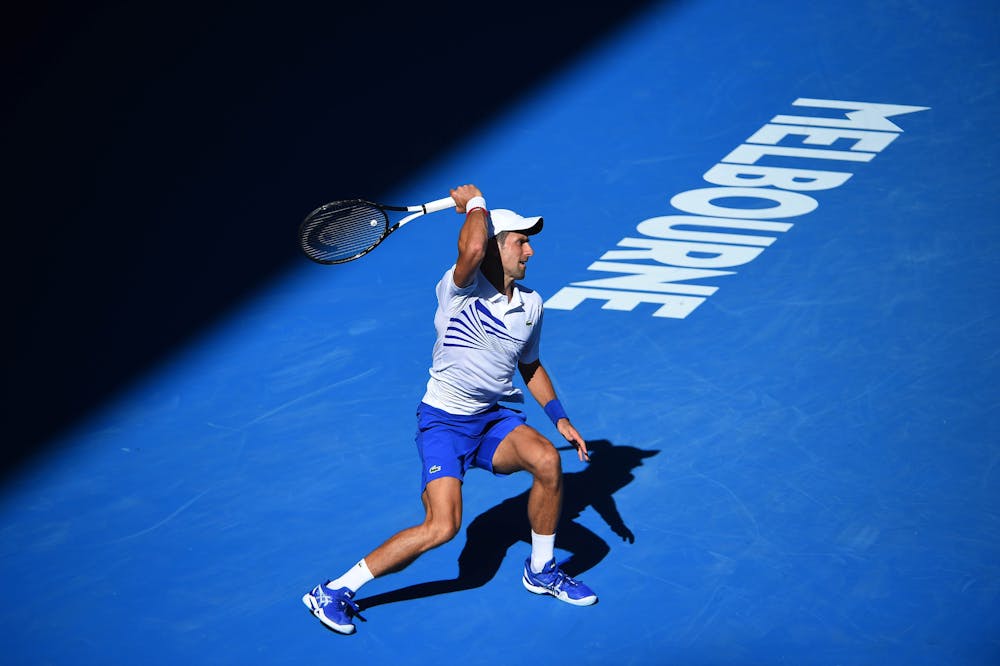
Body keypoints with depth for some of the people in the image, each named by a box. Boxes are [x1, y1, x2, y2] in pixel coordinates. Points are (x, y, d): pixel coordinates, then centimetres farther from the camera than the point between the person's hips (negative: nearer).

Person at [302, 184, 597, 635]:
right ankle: (334, 591, -5)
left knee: (547, 460, -24)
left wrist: (560, 418, 13)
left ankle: (541, 571, 2)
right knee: (443, 527, -20)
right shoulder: (460, 288, -15)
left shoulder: (531, 305, 5)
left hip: (493, 420, 6)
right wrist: (475, 203, -20)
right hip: (443, 421, -6)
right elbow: (473, 249, -39)